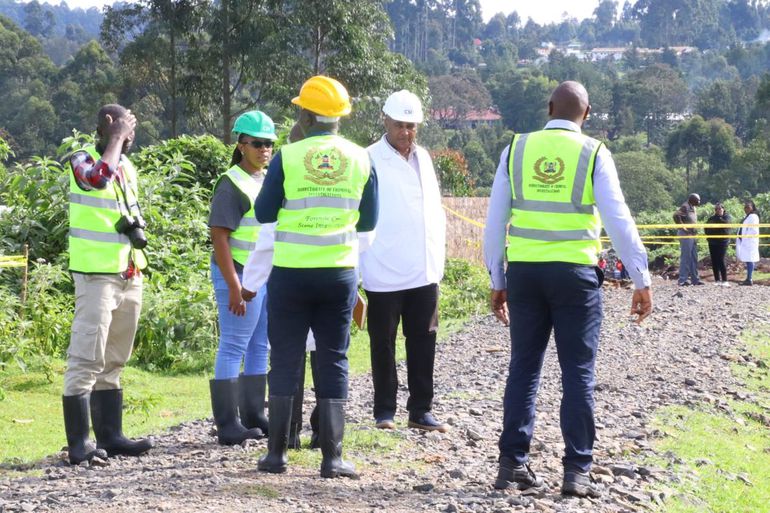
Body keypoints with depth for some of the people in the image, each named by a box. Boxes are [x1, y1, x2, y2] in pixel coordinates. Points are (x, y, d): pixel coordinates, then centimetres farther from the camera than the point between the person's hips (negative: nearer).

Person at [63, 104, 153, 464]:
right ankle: (79, 442, -11)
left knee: (113, 361, 11)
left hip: (130, 275, 8)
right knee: (86, 359, -11)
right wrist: (116, 138, -16)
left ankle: (110, 435, 14)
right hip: (96, 274, -8)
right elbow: (100, 176, -29)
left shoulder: (127, 166, 16)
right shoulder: (82, 160, -6)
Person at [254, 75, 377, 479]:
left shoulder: (287, 157, -8)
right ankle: (332, 457, 4)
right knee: (333, 361, 7)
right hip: (339, 273, 2)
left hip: (290, 273, -1)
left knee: (284, 360, 7)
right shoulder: (360, 159, 0)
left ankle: (277, 452, 10)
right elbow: (367, 221, 8)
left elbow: (264, 213, -1)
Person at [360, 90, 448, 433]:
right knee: (383, 344, 4)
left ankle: (420, 411, 14)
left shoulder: (423, 158, 12)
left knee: (424, 343, 6)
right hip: (384, 275, -5)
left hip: (424, 273, 5)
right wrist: (361, 269, -12)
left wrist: (438, 260, 12)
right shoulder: (370, 161, -7)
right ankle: (385, 411, 13)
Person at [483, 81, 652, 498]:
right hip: (574, 272, -2)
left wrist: (497, 281, 15)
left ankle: (512, 464, 9)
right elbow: (618, 220, -6)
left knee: (523, 368, 10)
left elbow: (495, 221, 7)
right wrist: (642, 281, -2)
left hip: (523, 271, 2)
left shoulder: (516, 150, 5)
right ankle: (576, 471, 0)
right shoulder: (593, 154, -2)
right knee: (578, 372, 3)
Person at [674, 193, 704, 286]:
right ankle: (682, 280, -6)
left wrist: (695, 230, 15)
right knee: (685, 257, -8)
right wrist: (682, 227, -21)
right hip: (686, 234, -10)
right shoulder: (685, 207, -13)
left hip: (692, 235, 10)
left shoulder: (692, 208, 16)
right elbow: (676, 215, -27)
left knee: (694, 258, 12)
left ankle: (695, 279, 18)